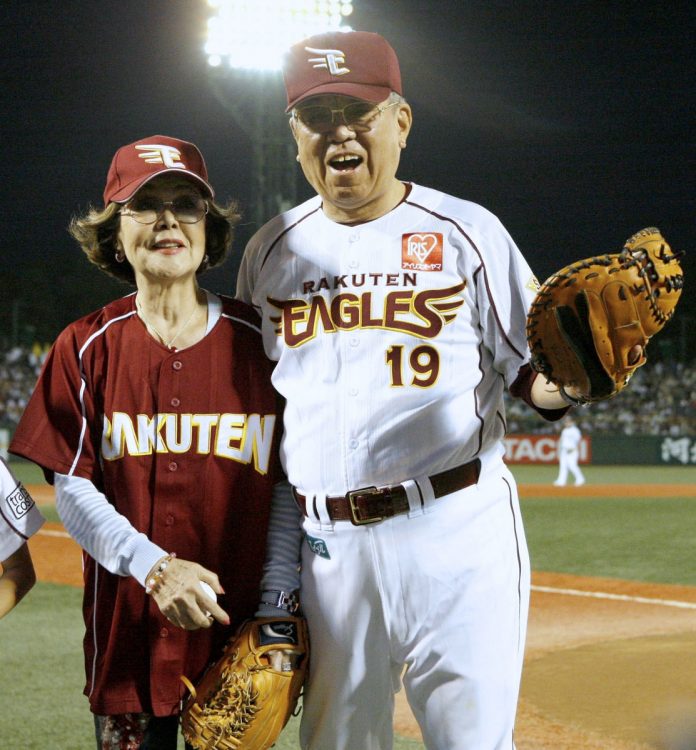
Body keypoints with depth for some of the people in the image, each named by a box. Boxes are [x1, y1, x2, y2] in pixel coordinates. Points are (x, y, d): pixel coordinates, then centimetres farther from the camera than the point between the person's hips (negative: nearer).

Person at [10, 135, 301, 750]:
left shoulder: (259, 344, 2)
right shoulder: (86, 348, 3)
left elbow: (289, 488, 3)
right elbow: (73, 491, -3)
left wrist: (274, 606, -6)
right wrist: (153, 566, -18)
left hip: (238, 631, 0)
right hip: (127, 629, 0)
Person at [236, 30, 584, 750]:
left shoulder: (467, 232, 2)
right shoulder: (271, 249, 12)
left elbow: (529, 372, 4)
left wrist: (566, 380, -21)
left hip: (456, 534, -3)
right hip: (322, 545, 3)